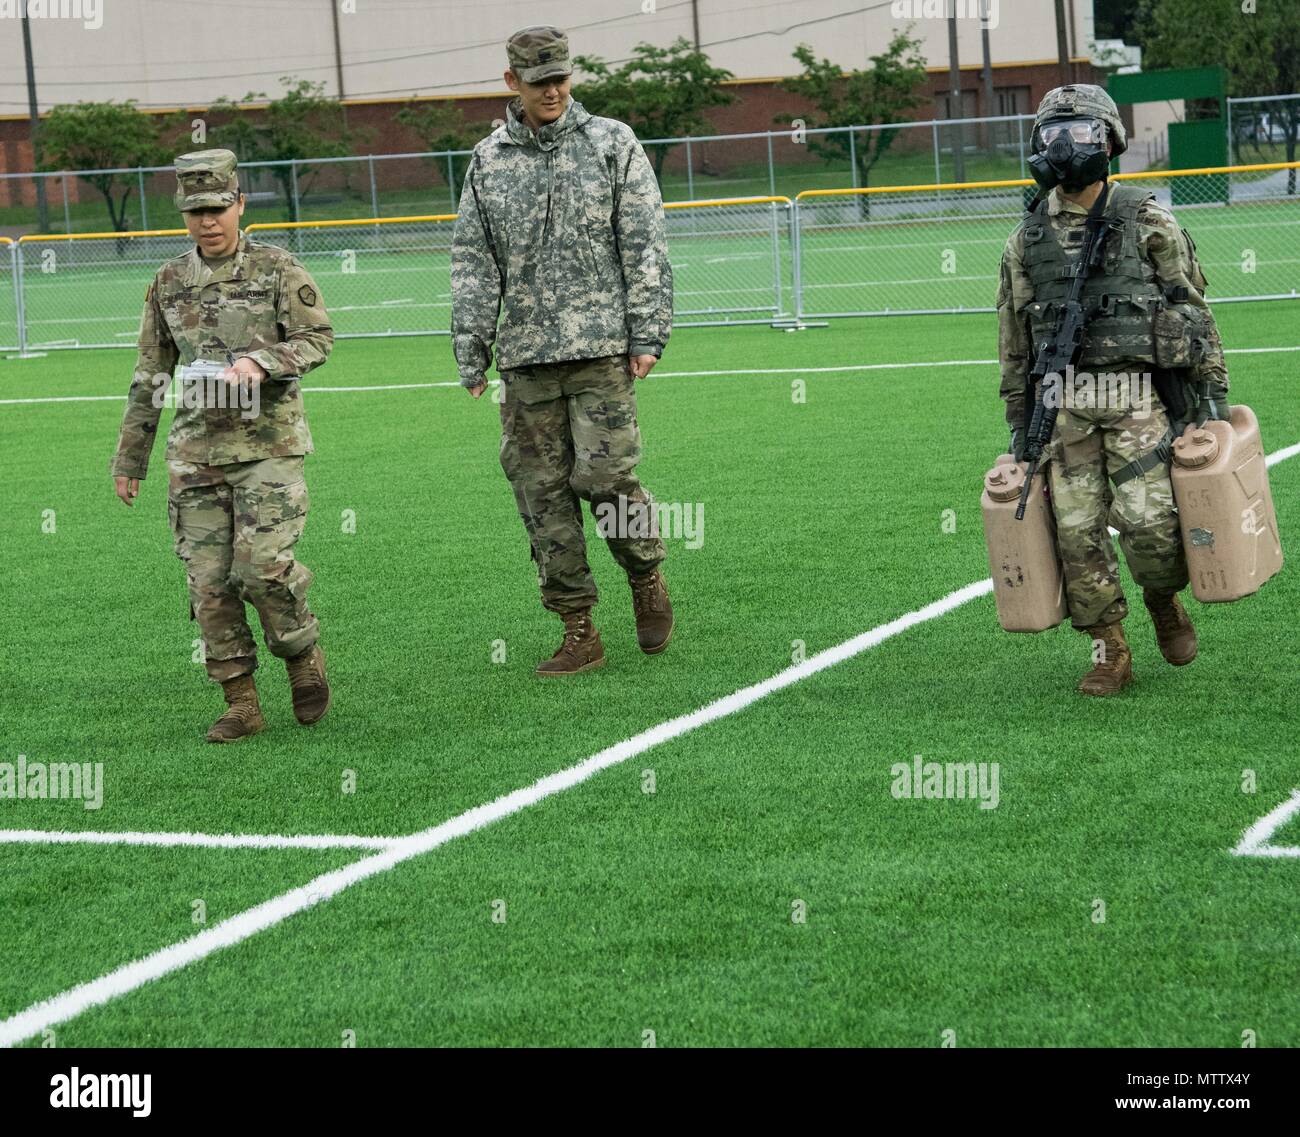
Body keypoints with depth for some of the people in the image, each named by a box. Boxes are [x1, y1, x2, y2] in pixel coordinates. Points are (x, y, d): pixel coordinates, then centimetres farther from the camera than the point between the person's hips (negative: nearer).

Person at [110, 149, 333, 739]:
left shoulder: (278, 269, -1)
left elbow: (317, 339, -3)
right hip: (197, 449, 4)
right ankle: (240, 702, 9)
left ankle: (304, 654, 12)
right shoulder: (169, 284, 10)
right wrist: (129, 459, 17)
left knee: (263, 564, -15)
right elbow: (150, 375, 15)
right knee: (209, 581, 0)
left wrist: (260, 362, -21)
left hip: (269, 441, -4)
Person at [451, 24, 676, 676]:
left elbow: (644, 246, 2)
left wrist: (648, 335, -6)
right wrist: (471, 356, 6)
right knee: (540, 490, 1)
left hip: (601, 346, -3)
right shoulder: (487, 162, 11)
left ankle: (647, 576, 18)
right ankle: (578, 631, 8)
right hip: (525, 355, 3)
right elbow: (473, 264, 12)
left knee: (603, 475, -11)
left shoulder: (611, 144, 5)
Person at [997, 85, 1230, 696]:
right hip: (1065, 408, 3)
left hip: (1139, 398, -3)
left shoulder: (1147, 220, 1)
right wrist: (1018, 422, 14)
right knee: (1077, 530, -1)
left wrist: (1213, 393, 1)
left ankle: (1165, 601, 20)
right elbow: (1013, 340, 15)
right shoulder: (1027, 239, 9)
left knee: (1147, 521, -12)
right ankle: (1109, 651, 12)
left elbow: (1194, 308, 4)